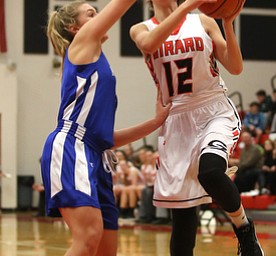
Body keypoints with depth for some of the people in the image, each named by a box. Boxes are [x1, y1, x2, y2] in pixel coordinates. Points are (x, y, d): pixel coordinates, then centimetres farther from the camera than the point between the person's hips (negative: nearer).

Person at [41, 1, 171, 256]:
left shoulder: (99, 67, 29)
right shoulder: (82, 42, 8)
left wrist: (157, 121, 24)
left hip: (96, 158, 9)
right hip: (70, 149, -9)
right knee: (90, 236, -25)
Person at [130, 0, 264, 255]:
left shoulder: (203, 21, 6)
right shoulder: (141, 30, 5)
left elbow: (235, 68, 0)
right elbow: (149, 44, -21)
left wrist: (228, 23, -13)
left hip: (216, 112, -2)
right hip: (176, 120, 2)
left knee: (210, 172, -31)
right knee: (181, 211, 1)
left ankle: (245, 229, -5)